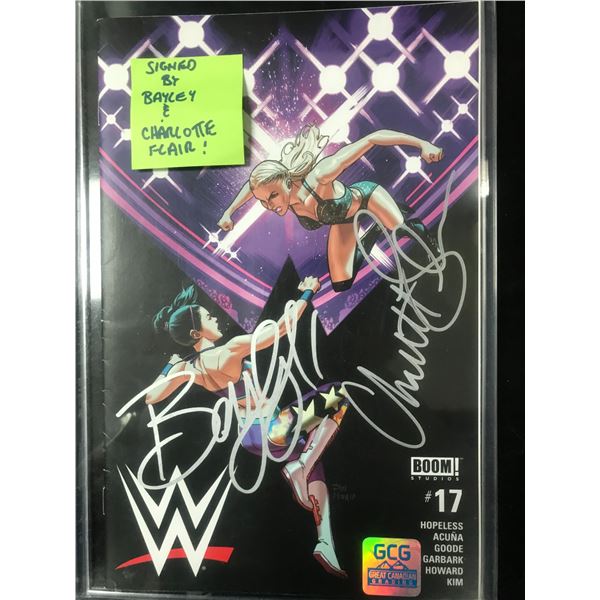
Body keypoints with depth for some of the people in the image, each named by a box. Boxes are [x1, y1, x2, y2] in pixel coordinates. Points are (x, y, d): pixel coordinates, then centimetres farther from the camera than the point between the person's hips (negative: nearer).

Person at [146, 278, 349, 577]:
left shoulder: (188, 368, -3)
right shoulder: (231, 350, -25)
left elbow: (150, 397, 9)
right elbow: (281, 327, -23)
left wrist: (168, 367, 22)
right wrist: (307, 293, -11)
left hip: (249, 435, 8)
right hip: (271, 429, -8)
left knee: (312, 466, 22)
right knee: (338, 394, -6)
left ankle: (325, 542, 21)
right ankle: (301, 467, -3)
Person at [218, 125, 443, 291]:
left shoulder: (320, 176, -45)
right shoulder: (278, 194, -29)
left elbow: (372, 138, -43)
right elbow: (254, 184, -4)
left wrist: (422, 144, -45)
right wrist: (228, 212, 4)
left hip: (367, 195, -4)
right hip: (343, 219, 5)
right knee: (341, 285, 6)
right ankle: (373, 234, 25)